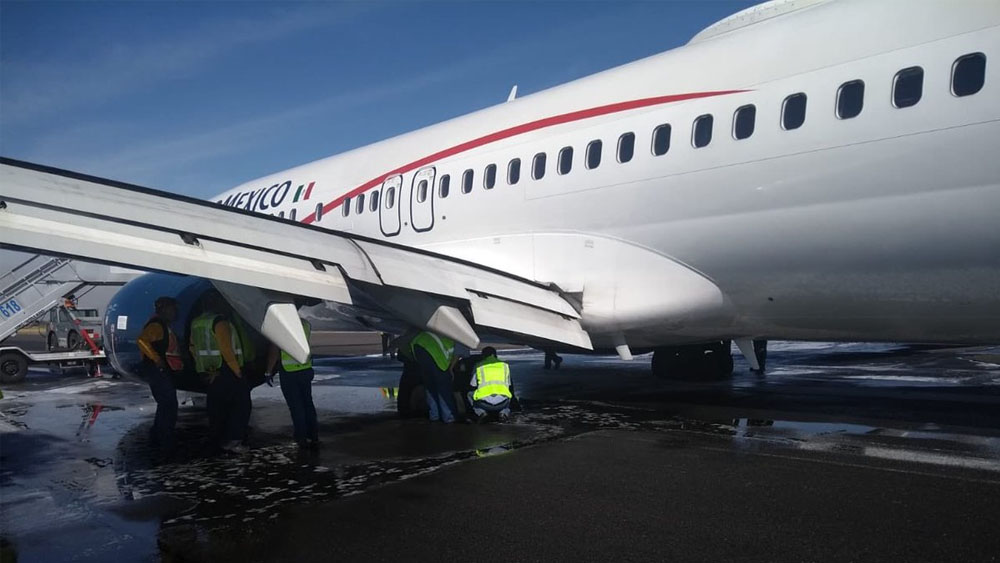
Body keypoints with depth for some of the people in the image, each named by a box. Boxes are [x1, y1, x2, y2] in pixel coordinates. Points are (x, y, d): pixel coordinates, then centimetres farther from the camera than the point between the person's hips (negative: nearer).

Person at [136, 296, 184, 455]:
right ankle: (167, 444, -5)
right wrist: (157, 360, -27)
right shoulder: (156, 325, -13)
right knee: (169, 406, -9)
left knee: (165, 405, 19)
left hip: (164, 372, 11)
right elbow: (142, 340, -30)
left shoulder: (164, 326, 19)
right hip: (158, 371, -11)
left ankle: (156, 438, 29)